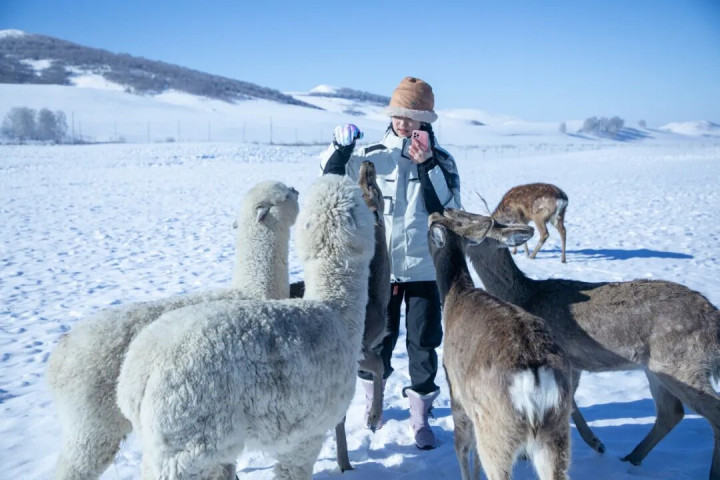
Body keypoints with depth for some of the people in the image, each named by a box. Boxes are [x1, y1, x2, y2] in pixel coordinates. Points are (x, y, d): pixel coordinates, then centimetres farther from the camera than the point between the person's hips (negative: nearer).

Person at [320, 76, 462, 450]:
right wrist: (340, 148, -12)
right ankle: (372, 402, 35)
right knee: (376, 339, 13)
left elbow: (447, 209, -11)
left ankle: (420, 416, 22)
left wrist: (427, 165, -19)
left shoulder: (440, 160, 0)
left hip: (424, 269, 0)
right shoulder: (370, 156, 1)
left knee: (423, 343, 6)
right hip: (378, 267, 1)